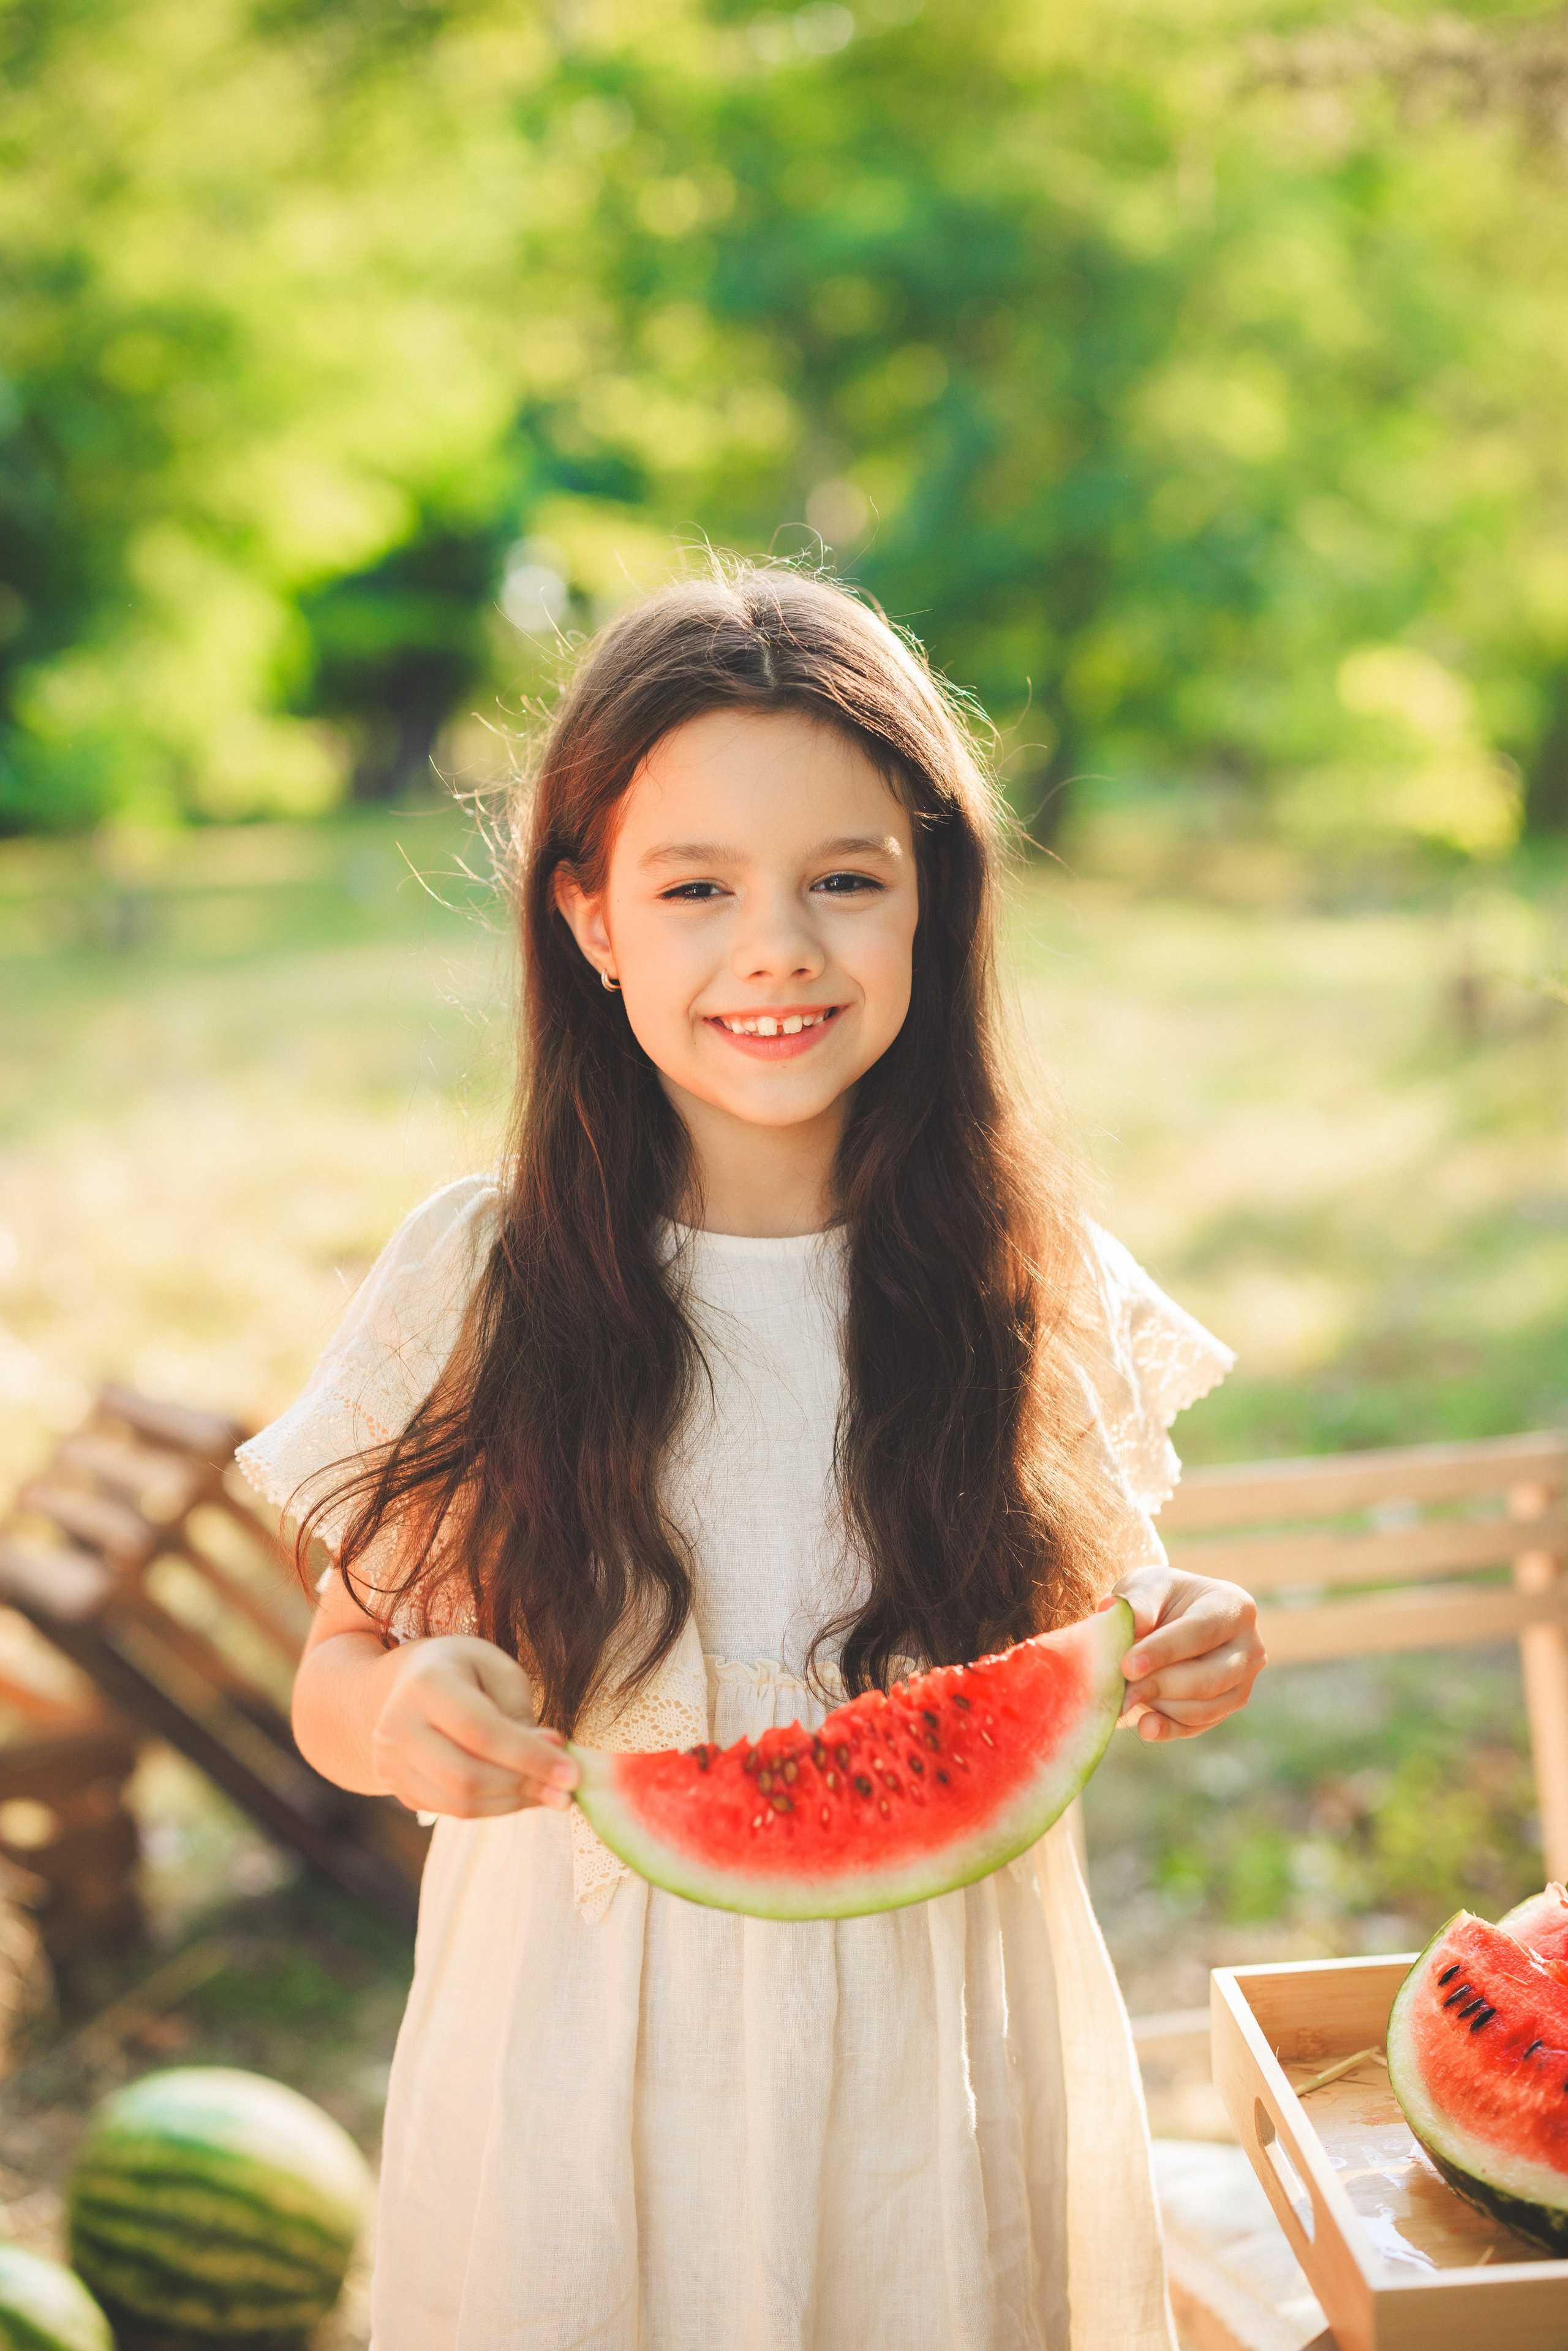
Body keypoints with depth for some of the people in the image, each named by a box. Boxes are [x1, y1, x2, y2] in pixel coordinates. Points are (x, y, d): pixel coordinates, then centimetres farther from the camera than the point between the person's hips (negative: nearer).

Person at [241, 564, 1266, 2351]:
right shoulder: (477, 1281, -11)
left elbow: (1076, 1623, 6)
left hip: (941, 2051, 1)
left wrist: (1177, 1655, -15)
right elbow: (344, 1662, -3)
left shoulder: (1031, 1283, -8)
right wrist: (397, 1715, -25)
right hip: (591, 2051, -1)